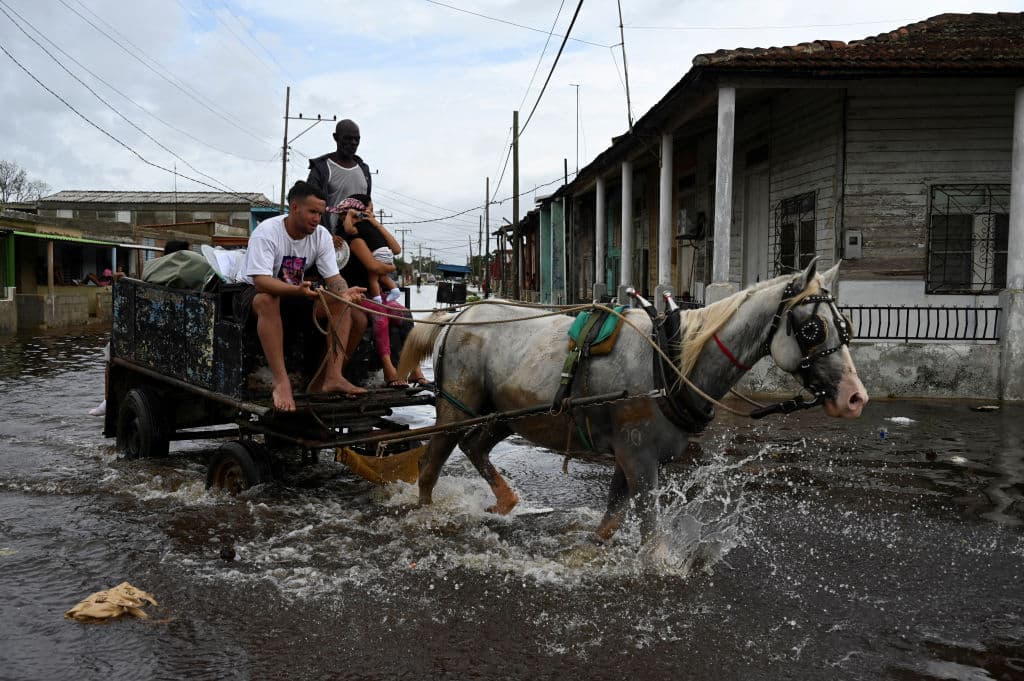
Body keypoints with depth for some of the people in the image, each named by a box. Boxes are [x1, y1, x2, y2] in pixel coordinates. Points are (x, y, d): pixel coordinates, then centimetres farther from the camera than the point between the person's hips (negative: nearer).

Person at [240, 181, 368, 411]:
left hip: (299, 292, 5)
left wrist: (344, 292, -37)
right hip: (258, 293, -5)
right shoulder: (266, 232, -22)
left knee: (343, 304, -17)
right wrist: (297, 290, -52)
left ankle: (332, 376, -20)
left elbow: (333, 277, -11)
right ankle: (281, 382, -43)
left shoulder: (321, 235, -6)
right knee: (267, 300, -41)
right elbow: (261, 280, -34)